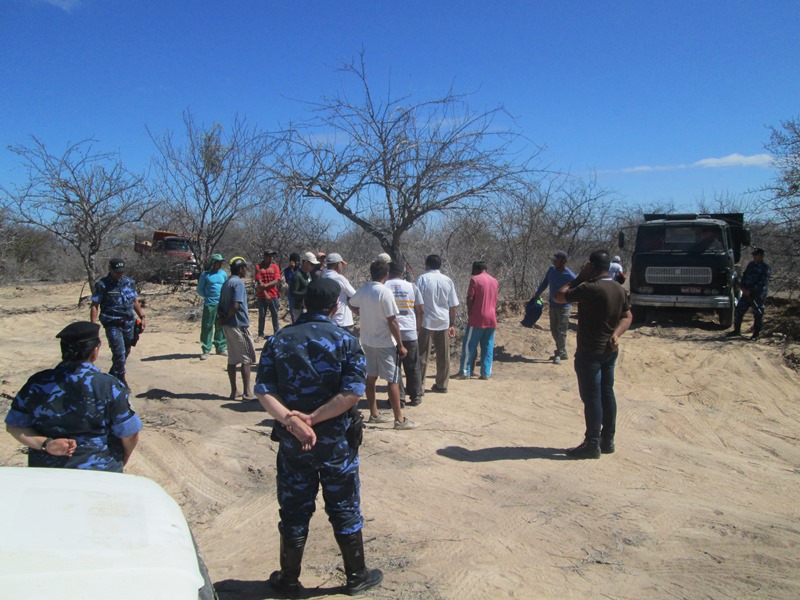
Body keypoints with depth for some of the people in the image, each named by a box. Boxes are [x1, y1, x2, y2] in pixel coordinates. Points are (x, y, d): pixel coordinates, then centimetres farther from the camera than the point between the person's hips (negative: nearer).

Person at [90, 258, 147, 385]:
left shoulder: (129, 282, 9)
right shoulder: (102, 285, -5)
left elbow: (135, 302, 17)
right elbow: (95, 306, -4)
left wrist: (142, 317, 7)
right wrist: (93, 325, -12)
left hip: (129, 324, 5)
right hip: (113, 325, -5)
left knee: (126, 352, 14)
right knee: (119, 353, -11)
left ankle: (112, 375, 35)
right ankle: (121, 381, 2)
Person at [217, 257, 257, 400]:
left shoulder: (226, 283, 15)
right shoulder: (239, 283, -13)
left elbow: (221, 306, 14)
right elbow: (235, 306, -23)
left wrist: (221, 318, 2)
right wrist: (226, 319, -10)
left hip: (228, 326, 9)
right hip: (239, 325, -9)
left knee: (232, 359, 12)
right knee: (246, 358, -3)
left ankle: (234, 391, 17)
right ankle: (247, 392, -4)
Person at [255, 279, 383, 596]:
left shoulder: (278, 341, -2)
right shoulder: (345, 340, -10)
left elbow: (264, 391, -12)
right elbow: (352, 392, -19)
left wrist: (292, 420, -22)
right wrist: (313, 419, -19)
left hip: (292, 442, 2)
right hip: (337, 442, -2)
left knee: (294, 510, 16)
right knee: (344, 509, 14)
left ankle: (289, 579, 31)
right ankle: (356, 576, 29)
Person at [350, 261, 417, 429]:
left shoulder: (363, 291, 2)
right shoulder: (385, 292, -19)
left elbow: (352, 304, 23)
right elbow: (392, 322, -19)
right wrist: (400, 345, -13)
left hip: (367, 341, 7)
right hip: (384, 343, -7)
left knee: (371, 377, 14)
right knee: (393, 380, -2)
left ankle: (374, 414, 23)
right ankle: (399, 419, 1)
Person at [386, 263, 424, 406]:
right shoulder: (412, 286, 4)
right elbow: (420, 311, 6)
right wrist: (417, 326, 18)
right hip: (410, 332, 1)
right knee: (412, 367, 13)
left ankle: (398, 398, 9)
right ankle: (415, 396, 20)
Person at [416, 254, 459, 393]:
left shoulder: (423, 279, -5)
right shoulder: (448, 280, 6)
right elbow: (453, 305, 7)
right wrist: (452, 325, 14)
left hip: (426, 321, -3)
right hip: (443, 322, 4)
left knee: (422, 355, 2)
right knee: (443, 356, 10)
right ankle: (442, 385, 16)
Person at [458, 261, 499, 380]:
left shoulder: (475, 279, -6)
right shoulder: (494, 281, 13)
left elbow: (470, 298, -11)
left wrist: (469, 313, 1)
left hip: (477, 318, -5)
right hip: (491, 319, 5)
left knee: (469, 345, 1)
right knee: (488, 347, 8)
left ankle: (465, 372, 0)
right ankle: (486, 373, 6)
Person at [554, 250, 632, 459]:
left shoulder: (590, 288, -21)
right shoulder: (619, 289, 6)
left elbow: (559, 296, -13)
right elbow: (627, 316, 14)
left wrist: (580, 277, -6)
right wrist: (616, 333, -1)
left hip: (590, 352, -8)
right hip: (610, 350, 8)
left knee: (592, 397, -2)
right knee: (607, 393, 14)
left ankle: (592, 444, 5)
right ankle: (608, 440, 22)